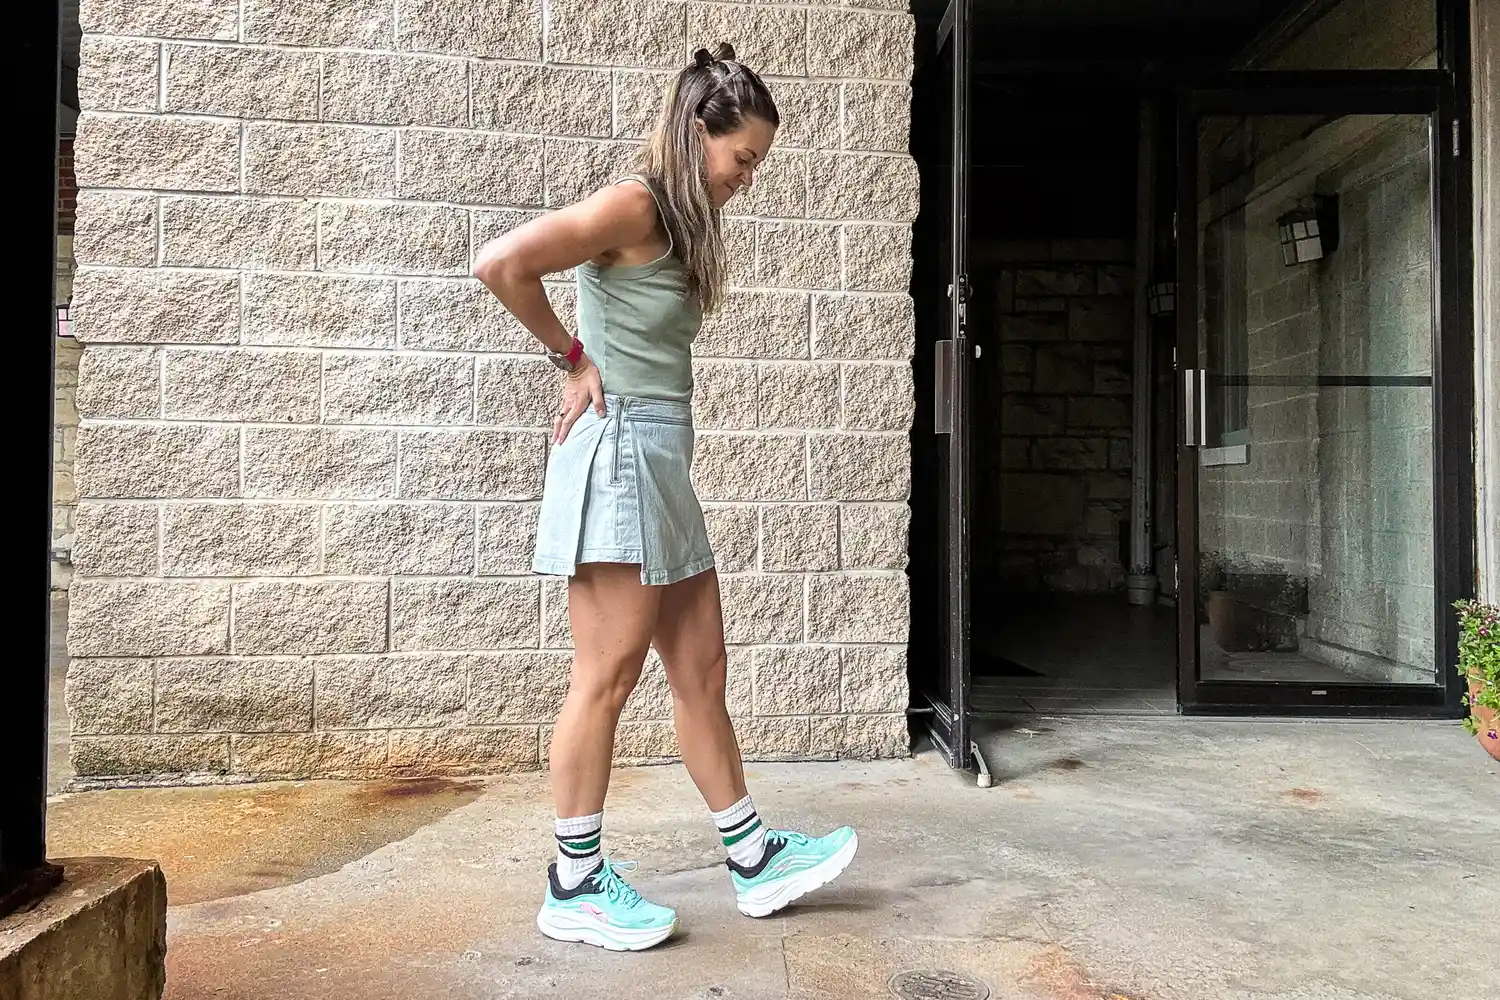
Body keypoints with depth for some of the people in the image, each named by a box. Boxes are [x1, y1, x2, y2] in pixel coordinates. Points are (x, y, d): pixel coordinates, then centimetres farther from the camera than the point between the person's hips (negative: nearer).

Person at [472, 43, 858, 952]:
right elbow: (500, 264, -20)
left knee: (701, 669, 11)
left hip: (664, 462, 9)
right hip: (621, 453, -9)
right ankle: (576, 886, 12)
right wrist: (574, 359, -10)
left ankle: (755, 859, 22)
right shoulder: (635, 206, -10)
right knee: (609, 673, -2)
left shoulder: (685, 224, 17)